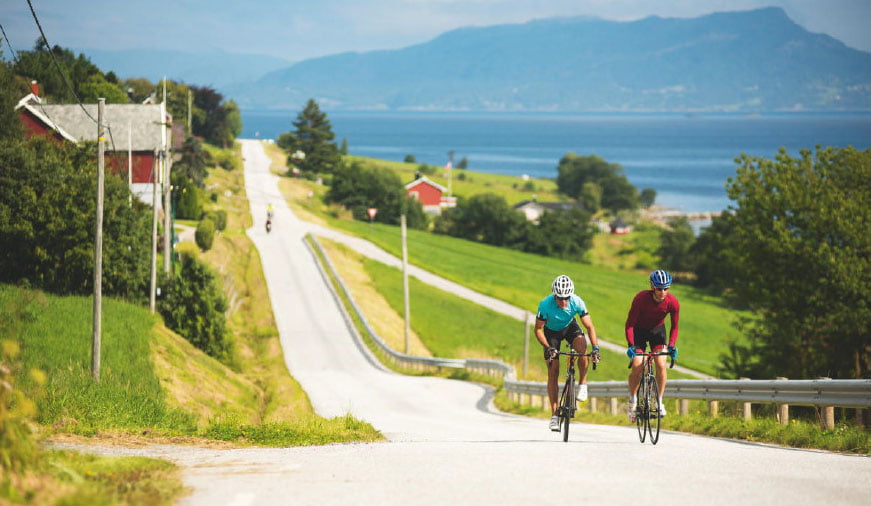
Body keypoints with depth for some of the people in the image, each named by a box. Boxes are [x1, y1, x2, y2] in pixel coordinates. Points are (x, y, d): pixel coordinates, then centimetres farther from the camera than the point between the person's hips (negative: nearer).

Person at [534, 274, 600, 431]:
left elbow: (589, 326, -24)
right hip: (551, 331, -1)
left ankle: (583, 384, -12)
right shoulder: (545, 304, -33)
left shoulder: (577, 302, -30)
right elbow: (538, 329, -24)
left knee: (582, 345, -32)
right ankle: (554, 415, -3)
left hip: (570, 327, 1)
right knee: (553, 371, -8)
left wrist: (595, 348, -37)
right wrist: (547, 347, -38)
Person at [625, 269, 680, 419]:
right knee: (637, 366, -15)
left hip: (657, 330, 2)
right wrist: (631, 345, -39)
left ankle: (659, 401, -2)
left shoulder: (672, 302, -24)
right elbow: (629, 324, -27)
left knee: (661, 365, -17)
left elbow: (674, 326, -10)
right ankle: (633, 400, 8)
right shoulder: (641, 298, -32)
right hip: (639, 329, -2)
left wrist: (671, 345, -26)